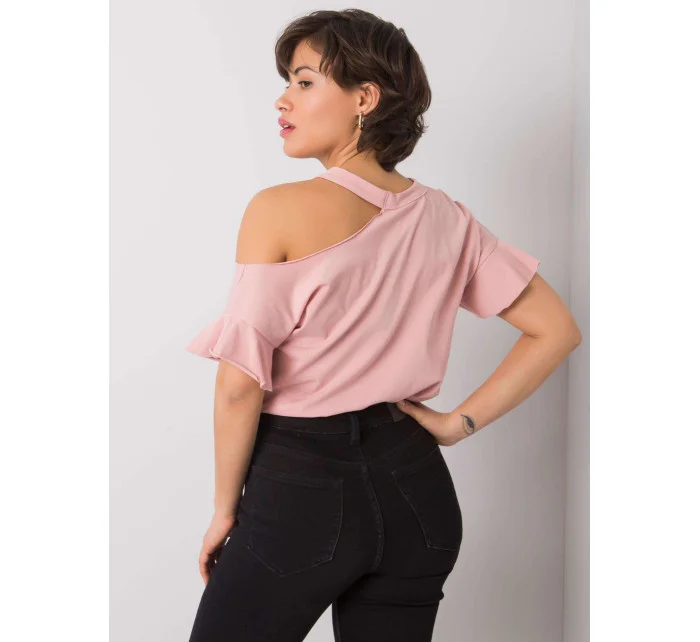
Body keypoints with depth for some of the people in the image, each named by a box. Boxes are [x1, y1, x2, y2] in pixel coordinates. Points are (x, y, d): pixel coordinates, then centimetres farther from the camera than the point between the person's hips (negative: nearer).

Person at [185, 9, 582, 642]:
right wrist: (460, 422, 6)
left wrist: (225, 507, -3)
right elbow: (556, 330, 6)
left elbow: (241, 382, -15)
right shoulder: (446, 218, 2)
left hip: (299, 484, -5)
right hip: (414, 487, 5)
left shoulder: (279, 210, -14)